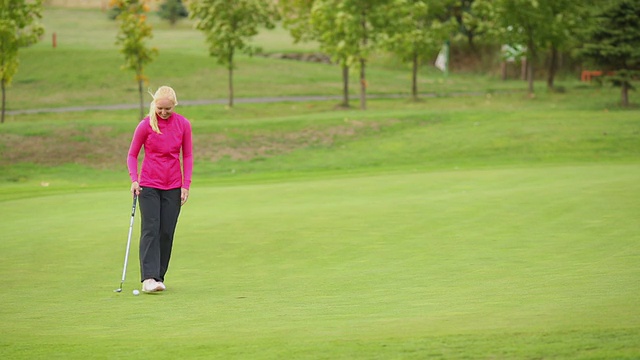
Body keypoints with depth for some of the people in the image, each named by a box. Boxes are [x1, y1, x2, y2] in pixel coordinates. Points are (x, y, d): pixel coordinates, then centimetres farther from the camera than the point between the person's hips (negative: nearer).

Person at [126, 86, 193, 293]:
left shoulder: (183, 125, -1)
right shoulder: (146, 125, -7)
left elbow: (187, 156, 6)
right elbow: (132, 155, 1)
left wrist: (186, 184, -1)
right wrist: (134, 179, -13)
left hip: (173, 187, 2)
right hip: (149, 185, -2)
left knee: (167, 233, 2)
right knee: (150, 230, -13)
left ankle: (159, 277, 10)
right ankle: (148, 278, -20)